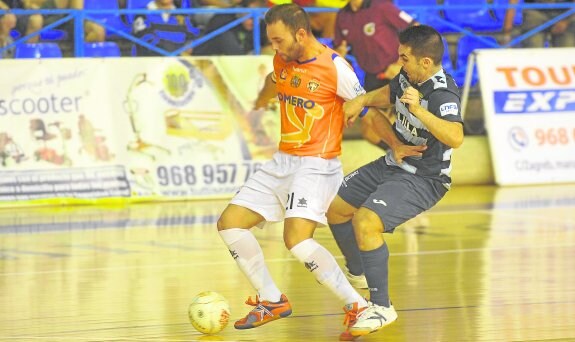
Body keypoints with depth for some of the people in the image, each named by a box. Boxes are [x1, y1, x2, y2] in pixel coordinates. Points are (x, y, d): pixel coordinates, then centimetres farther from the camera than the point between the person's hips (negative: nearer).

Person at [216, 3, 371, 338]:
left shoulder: (336, 68, -15)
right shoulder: (283, 61, 6)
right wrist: (261, 101, 50)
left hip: (318, 164, -8)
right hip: (282, 161, 8)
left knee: (297, 239, -27)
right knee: (230, 223, 3)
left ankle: (358, 305, -16)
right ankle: (273, 301, 16)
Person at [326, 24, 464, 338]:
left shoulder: (443, 95, -27)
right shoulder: (406, 77, -1)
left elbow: (456, 138, -45)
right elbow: (387, 94, 23)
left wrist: (419, 111, -52)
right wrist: (361, 100, 6)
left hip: (423, 179, -10)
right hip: (392, 165, 10)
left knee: (365, 221, -28)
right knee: (335, 207, 18)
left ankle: (382, 307, -17)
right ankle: (358, 277, 38)